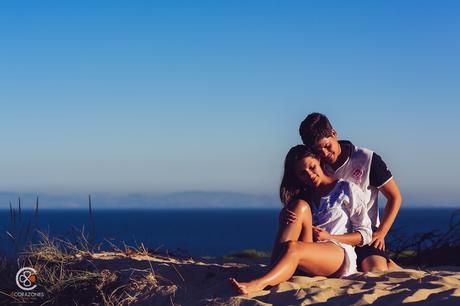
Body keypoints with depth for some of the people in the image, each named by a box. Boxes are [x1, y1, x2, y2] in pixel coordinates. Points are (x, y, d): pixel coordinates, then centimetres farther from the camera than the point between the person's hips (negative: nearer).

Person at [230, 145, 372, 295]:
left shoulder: (347, 190, 9)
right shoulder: (305, 195, 21)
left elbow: (365, 235, 5)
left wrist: (329, 237, -8)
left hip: (342, 254, -4)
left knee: (293, 248, -34)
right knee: (300, 207, -22)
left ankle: (259, 283, -60)